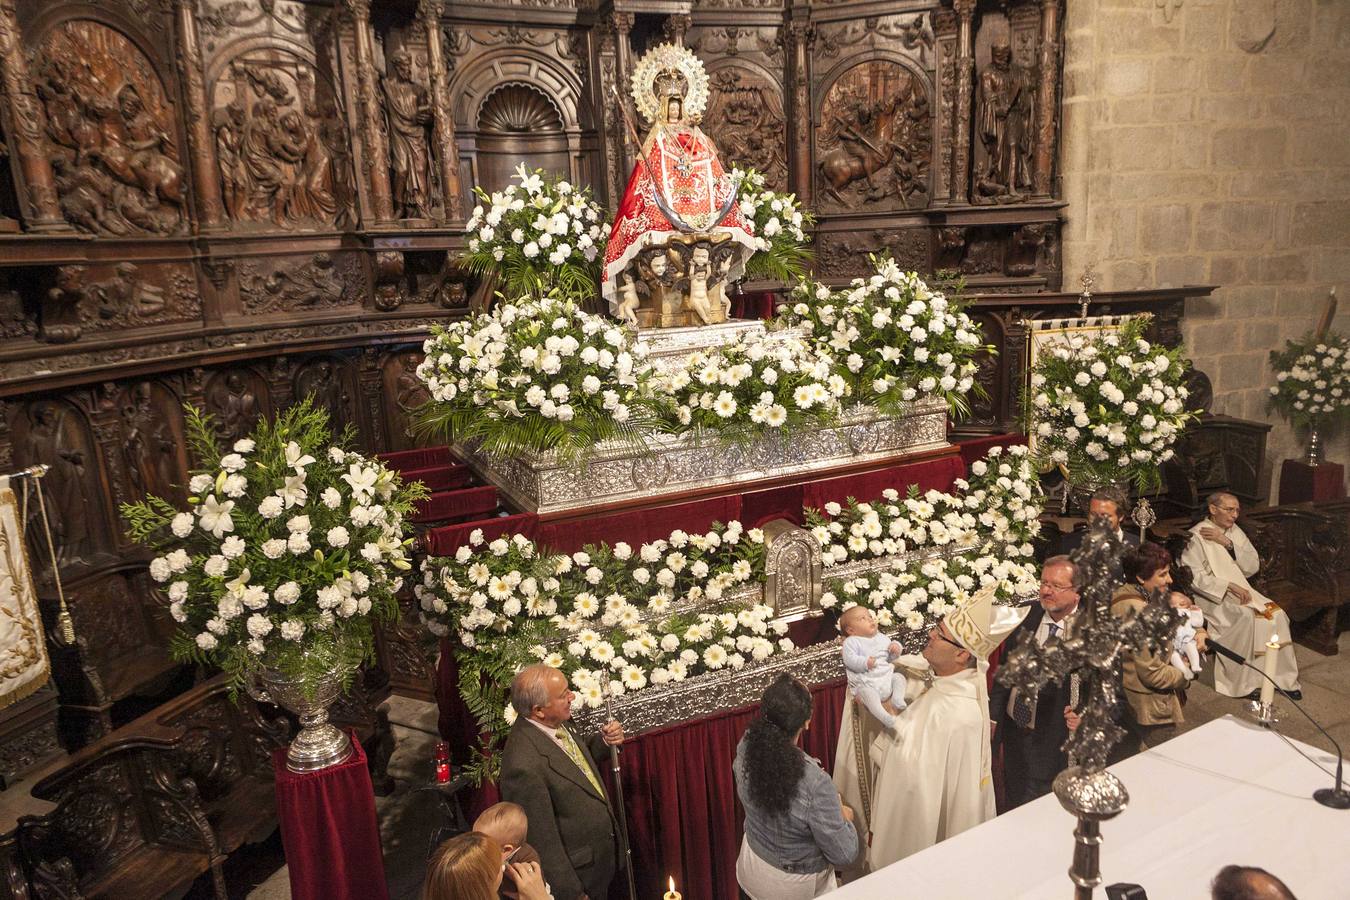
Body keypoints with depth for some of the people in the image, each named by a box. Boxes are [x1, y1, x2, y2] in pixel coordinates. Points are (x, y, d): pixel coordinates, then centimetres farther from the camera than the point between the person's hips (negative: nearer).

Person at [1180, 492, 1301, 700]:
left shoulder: (1235, 532, 9)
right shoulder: (1197, 536, -11)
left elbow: (1253, 567, -1)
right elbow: (1194, 576, -18)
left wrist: (1228, 543, -13)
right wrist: (1229, 586, -24)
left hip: (1240, 590, 7)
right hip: (1211, 596, -7)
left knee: (1276, 614, -14)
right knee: (1245, 616, -30)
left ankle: (1282, 677, -3)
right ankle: (1243, 682, -17)